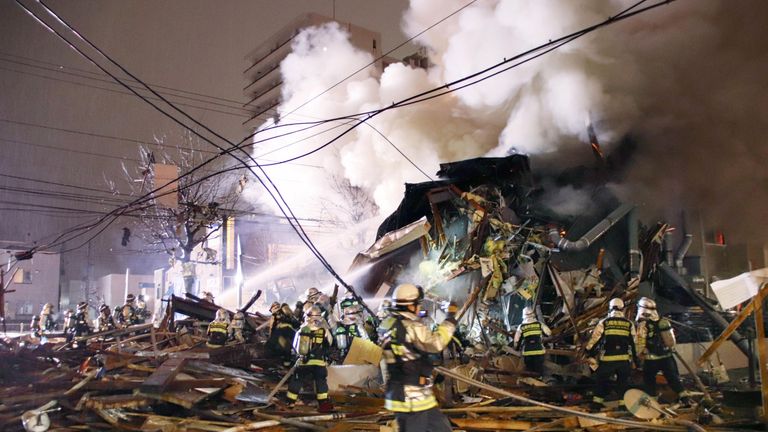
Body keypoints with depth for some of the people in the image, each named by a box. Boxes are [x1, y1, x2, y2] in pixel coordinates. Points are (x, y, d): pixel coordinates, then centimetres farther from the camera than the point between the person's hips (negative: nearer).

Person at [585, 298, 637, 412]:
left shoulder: (604, 322, 1)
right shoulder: (629, 324, 7)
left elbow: (594, 339, -2)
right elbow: (634, 343, 11)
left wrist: (589, 352, 9)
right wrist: (636, 359, 19)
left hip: (607, 359, -1)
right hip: (624, 359, 1)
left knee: (602, 380, 12)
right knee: (623, 381, 15)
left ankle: (597, 402, 10)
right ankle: (623, 403, 15)